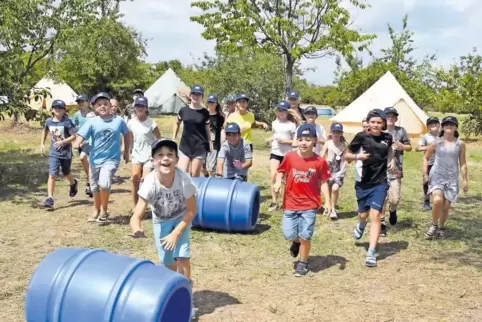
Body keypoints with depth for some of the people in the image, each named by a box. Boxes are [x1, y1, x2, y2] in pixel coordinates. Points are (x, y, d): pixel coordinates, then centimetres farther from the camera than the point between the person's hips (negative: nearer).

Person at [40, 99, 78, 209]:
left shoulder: (67, 122, -13)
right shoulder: (48, 121, 0)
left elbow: (74, 136, -14)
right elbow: (45, 131, 21)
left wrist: (62, 142, -27)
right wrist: (42, 144, 18)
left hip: (66, 152, -2)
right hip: (54, 153, 2)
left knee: (66, 173, 18)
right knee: (52, 175, -10)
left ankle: (73, 184, 53)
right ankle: (50, 199, -12)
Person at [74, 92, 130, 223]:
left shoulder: (118, 121, -5)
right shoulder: (92, 122, -7)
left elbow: (126, 134, 12)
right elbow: (81, 135, -17)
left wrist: (126, 152, 16)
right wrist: (77, 143, -40)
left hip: (111, 159, -2)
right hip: (95, 159, 2)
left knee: (104, 184, -25)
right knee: (95, 188, 17)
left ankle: (104, 211, -1)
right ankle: (96, 211, 42)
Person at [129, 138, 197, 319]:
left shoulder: (184, 180, -33)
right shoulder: (150, 183, -34)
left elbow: (191, 211, -19)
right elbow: (137, 216, -36)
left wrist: (176, 233, -23)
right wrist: (136, 229, -59)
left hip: (181, 219, -1)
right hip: (160, 221, 1)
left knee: (181, 257, -15)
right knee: (168, 263, 3)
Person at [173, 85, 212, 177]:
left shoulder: (205, 113, 0)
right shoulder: (183, 110, 3)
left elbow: (207, 130, 5)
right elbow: (177, 124, 18)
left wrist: (211, 145, 2)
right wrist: (173, 139, 13)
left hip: (200, 147, -1)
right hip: (185, 146, 1)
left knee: (195, 175, 5)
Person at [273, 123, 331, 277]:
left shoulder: (319, 161, -8)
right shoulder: (290, 157, -6)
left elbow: (323, 182, -1)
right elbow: (281, 172, 7)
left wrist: (328, 201, -7)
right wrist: (278, 182, -13)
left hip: (310, 205, -1)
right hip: (291, 203, 1)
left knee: (305, 236, 0)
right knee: (289, 235, -1)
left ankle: (303, 263, 23)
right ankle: (296, 242, 37)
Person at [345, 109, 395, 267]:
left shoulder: (387, 137, -2)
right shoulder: (361, 136, -10)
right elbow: (346, 155, -2)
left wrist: (391, 160, 6)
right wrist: (357, 156, -22)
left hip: (380, 182, 0)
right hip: (363, 182, 0)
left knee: (375, 215, -10)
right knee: (363, 214, 15)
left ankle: (371, 253, -8)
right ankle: (361, 225, 54)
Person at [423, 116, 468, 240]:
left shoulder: (460, 144, 0)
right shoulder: (436, 142, -1)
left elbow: (462, 163, 5)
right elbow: (426, 157, 9)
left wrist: (465, 180, 2)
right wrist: (425, 174, 2)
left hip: (452, 178, 2)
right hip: (436, 175, -1)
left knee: (446, 205, 4)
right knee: (437, 200, -22)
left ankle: (441, 227, 27)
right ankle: (434, 225, -1)